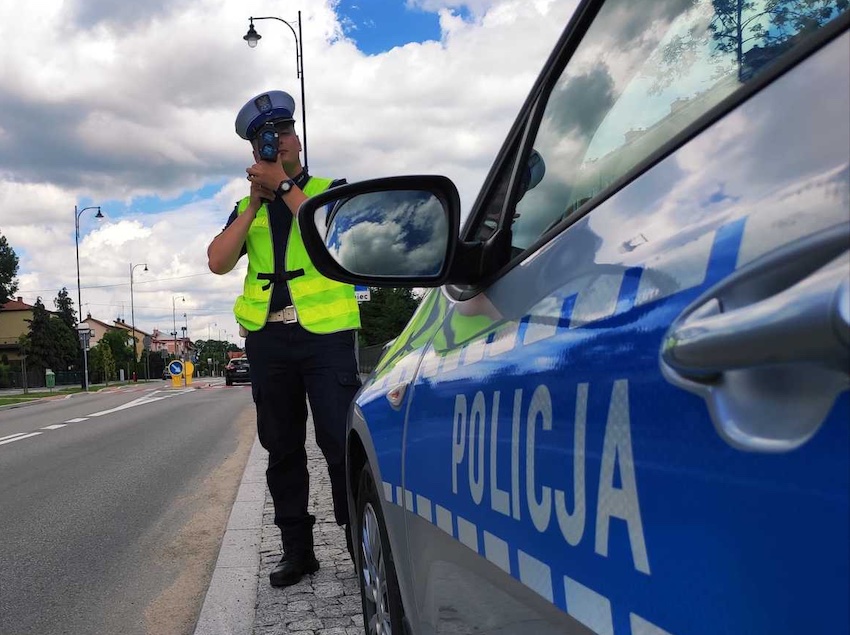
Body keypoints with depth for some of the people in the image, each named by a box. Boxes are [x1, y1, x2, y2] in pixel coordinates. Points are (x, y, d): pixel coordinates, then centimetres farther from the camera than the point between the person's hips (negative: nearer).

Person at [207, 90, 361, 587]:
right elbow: (218, 262, 2)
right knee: (282, 449, 8)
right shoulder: (248, 206, 18)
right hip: (267, 337, 4)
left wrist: (284, 185, -9)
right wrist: (256, 201, -1)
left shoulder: (331, 189, 9)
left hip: (325, 332, -4)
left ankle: (360, 542, 3)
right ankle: (297, 550, 19)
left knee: (340, 442, -9)